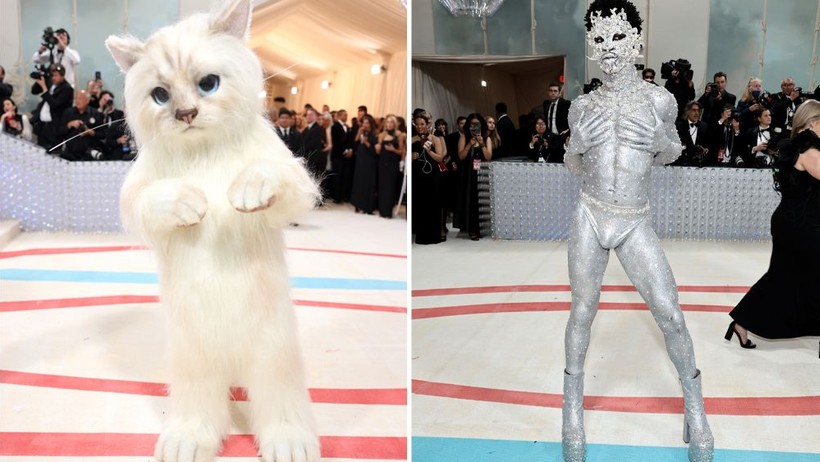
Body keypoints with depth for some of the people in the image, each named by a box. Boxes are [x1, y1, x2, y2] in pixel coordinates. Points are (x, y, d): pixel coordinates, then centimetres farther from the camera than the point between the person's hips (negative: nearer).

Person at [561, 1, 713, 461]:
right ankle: (574, 406, 24)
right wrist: (579, 143, 1)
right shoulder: (583, 105, 0)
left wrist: (660, 141, 2)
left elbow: (672, 153, 13)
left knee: (671, 314, -4)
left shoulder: (659, 99, -3)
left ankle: (695, 408, 17)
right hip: (590, 217, 1)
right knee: (583, 311, 6)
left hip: (636, 225, -1)